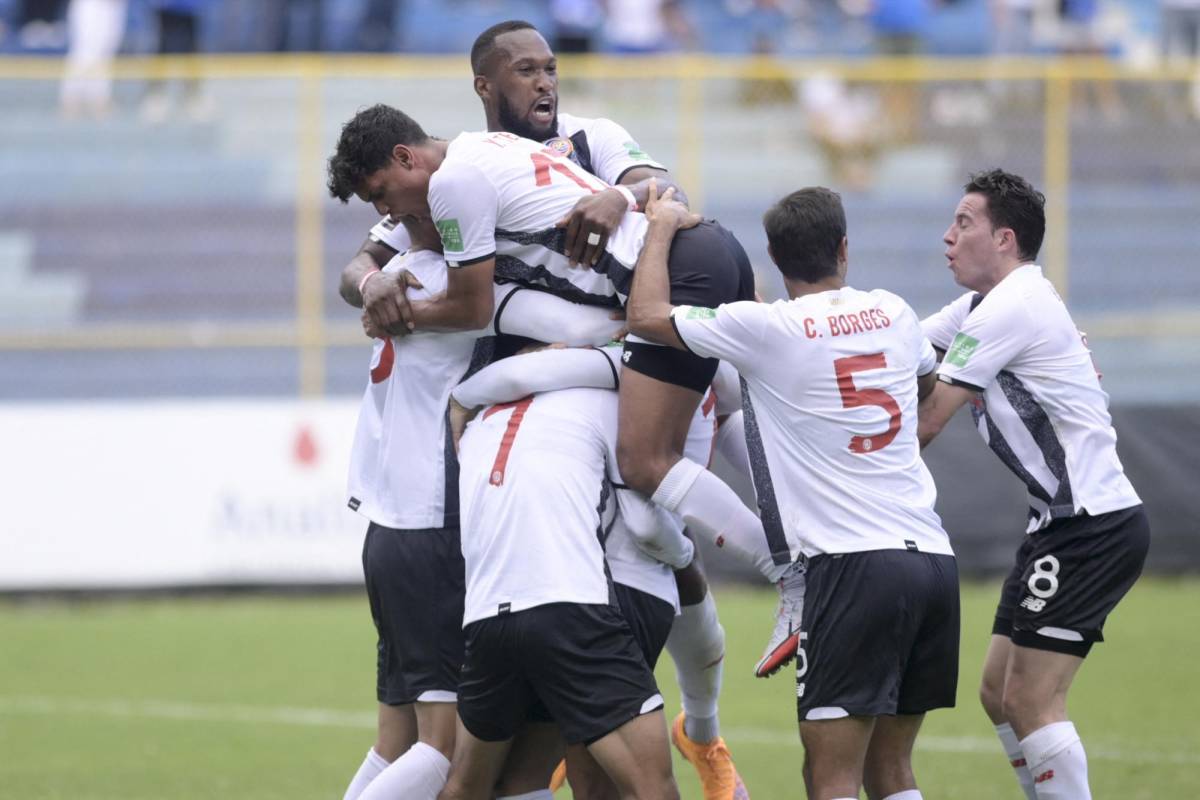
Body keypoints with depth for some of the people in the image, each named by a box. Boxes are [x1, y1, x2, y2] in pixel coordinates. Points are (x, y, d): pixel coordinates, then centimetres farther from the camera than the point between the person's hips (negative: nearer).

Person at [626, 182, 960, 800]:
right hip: (934, 558, 6)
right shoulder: (893, 314, 12)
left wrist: (662, 226, 12)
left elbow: (646, 316, -3)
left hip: (855, 563, -6)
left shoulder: (769, 329, -6)